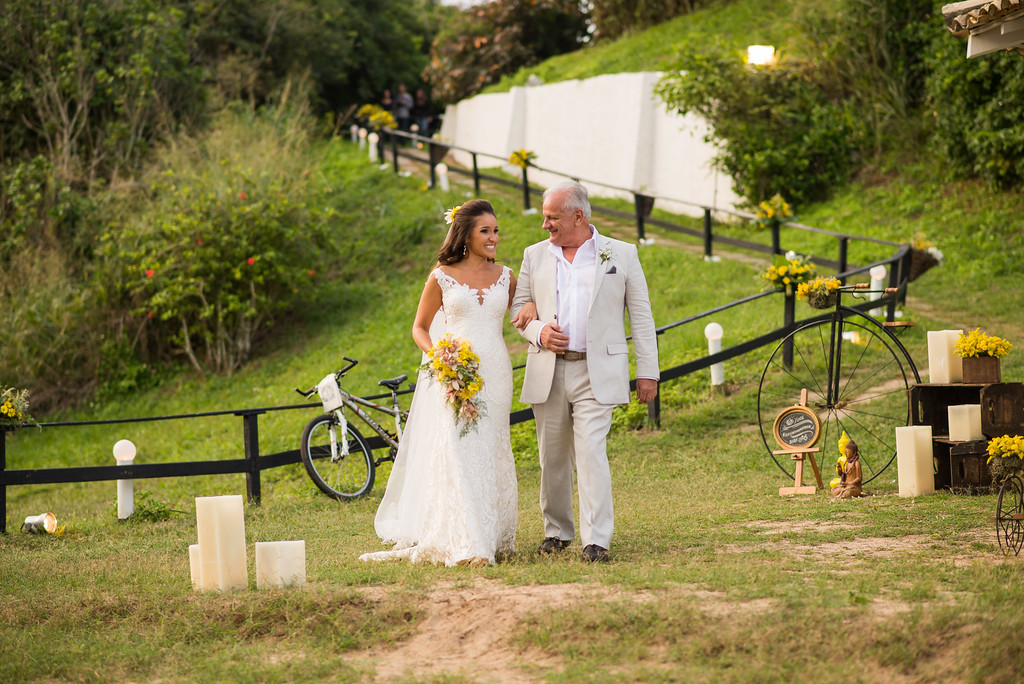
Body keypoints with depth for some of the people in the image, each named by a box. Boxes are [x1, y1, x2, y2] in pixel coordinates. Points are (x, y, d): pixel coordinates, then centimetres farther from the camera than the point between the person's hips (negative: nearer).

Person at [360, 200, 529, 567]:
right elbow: (419, 328, 7)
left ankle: (492, 534, 16)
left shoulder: (505, 277, 9)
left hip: (494, 372, 3)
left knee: (490, 451, 6)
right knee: (456, 451, -12)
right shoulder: (442, 278, 1)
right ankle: (464, 543, -16)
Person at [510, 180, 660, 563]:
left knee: (591, 452, -14)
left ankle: (596, 540, -15)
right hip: (547, 372, 3)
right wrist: (538, 332, -7)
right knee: (552, 456, 8)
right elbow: (518, 309, 15)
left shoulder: (621, 255, 3)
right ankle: (557, 531, 23)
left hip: (597, 374, -3)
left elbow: (641, 316, 4)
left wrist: (647, 372, 0)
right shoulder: (535, 256, 11)